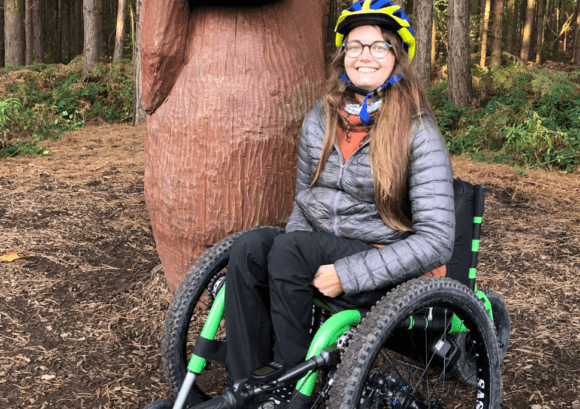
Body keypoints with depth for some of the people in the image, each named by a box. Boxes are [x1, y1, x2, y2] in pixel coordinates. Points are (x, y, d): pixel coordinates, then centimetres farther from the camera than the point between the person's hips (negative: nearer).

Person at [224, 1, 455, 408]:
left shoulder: (419, 134, -12)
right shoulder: (320, 119, 6)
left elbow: (436, 240, -18)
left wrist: (346, 274, -24)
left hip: (383, 264, -5)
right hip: (318, 248, 5)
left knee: (289, 247, -30)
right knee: (249, 248, -24)